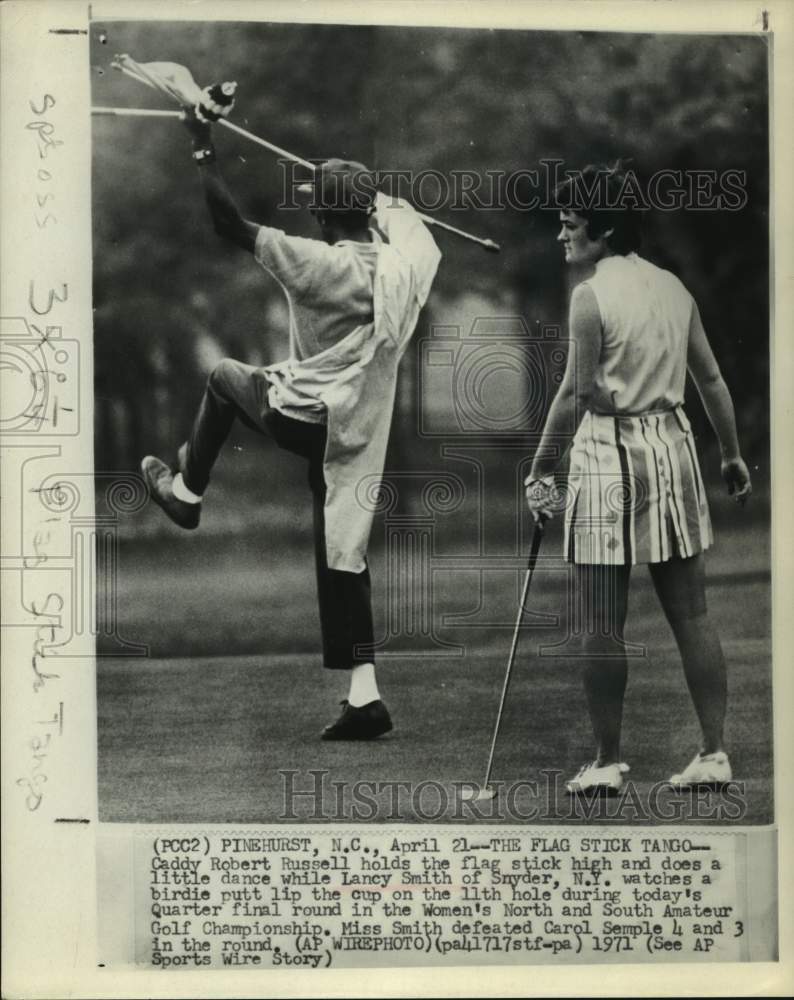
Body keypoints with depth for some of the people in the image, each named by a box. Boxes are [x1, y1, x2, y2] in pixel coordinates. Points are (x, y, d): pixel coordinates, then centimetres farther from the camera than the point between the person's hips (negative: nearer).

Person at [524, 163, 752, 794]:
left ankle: (607, 763, 6)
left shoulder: (591, 295, -10)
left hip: (609, 454, -6)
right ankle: (714, 754, 11)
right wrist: (732, 453, 23)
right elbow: (712, 379, 14)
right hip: (672, 445, 6)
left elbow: (576, 394, -13)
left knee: (601, 623, 2)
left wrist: (540, 473, -9)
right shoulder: (673, 287, 9)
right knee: (691, 613, 9)